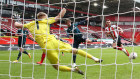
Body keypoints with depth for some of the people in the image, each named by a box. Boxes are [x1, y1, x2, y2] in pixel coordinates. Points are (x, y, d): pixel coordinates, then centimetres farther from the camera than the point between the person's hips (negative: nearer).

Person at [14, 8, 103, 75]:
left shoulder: (31, 24, 15)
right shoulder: (45, 21, 13)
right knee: (73, 50, 14)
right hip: (53, 41, 0)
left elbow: (17, 25, 22)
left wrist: (16, 23, 45)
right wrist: (63, 10, 36)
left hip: (46, 47, 0)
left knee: (56, 66, 12)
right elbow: (59, 16, 18)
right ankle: (94, 58, 14)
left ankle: (73, 69, -11)